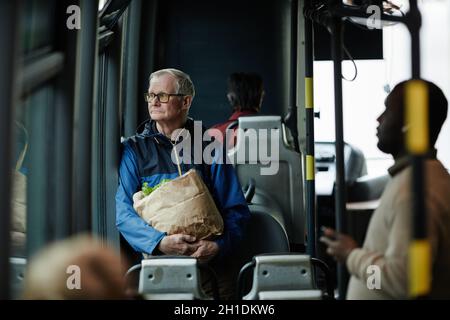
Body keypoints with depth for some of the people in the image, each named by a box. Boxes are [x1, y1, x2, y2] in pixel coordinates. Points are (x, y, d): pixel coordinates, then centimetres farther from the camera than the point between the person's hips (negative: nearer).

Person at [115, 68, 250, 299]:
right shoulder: (133, 150, 11)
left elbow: (236, 209, 7)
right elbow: (122, 211, 0)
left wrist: (219, 245, -12)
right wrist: (160, 241, -16)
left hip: (208, 261, 0)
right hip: (154, 261, 0)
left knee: (224, 288, -20)